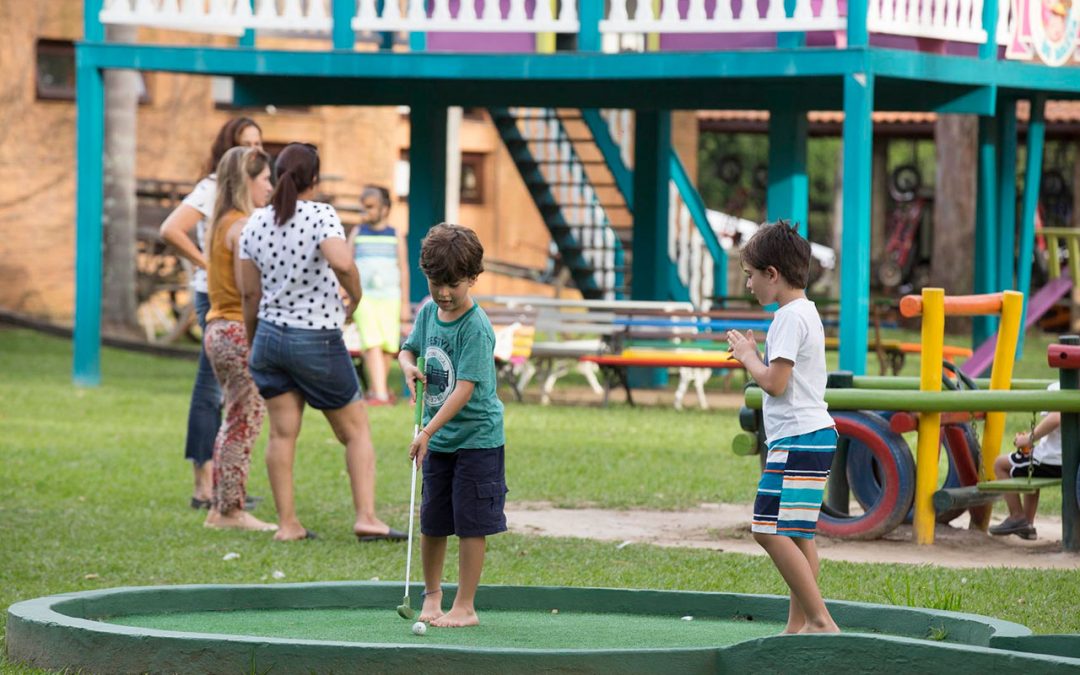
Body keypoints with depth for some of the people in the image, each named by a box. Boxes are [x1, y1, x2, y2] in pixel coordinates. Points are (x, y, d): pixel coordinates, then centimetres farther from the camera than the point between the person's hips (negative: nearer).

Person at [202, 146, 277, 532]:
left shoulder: (221, 225, 14)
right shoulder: (242, 226, -15)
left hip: (218, 329, 10)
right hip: (242, 332, -10)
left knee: (234, 422, 15)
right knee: (245, 426, -4)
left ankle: (220, 508, 17)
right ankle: (232, 511, -1)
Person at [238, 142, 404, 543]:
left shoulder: (255, 223, 2)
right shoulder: (321, 216, -13)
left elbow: (249, 293, 6)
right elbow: (341, 263, -31)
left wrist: (252, 342, 18)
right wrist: (354, 300, -12)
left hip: (270, 336, 4)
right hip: (318, 342, -4)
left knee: (282, 433, 6)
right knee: (356, 431, 7)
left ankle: (287, 523, 7)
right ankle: (366, 517, -1)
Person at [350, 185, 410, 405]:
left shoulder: (395, 237, 7)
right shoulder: (358, 233, 9)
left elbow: (404, 271, 8)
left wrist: (405, 304, 4)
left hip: (389, 298, 1)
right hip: (364, 297, -1)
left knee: (388, 346, 1)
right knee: (372, 345, -14)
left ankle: (377, 387, 20)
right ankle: (379, 393, -21)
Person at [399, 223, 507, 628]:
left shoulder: (476, 328, -19)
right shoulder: (428, 313, 4)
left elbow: (464, 389, -23)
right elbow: (409, 349, 22)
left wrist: (427, 432, -26)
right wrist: (409, 366, -3)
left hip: (477, 438, -6)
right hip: (438, 440, 6)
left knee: (471, 525, -2)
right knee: (431, 522, 12)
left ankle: (465, 606, 6)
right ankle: (432, 594, 28)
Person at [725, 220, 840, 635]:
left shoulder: (791, 317, -13)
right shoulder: (805, 312, 19)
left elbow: (775, 383, -18)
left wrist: (748, 358, -2)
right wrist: (753, 356, 14)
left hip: (798, 440, -11)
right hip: (810, 435, 11)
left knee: (770, 531, -14)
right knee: (798, 536, 11)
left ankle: (820, 621, -17)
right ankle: (799, 625, 12)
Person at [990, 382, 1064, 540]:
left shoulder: (1057, 389, -14)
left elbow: (1055, 418, -32)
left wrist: (1029, 439, -19)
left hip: (1053, 461, -9)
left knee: (1000, 464, 11)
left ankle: (1017, 517, 9)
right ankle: (1028, 524, 31)